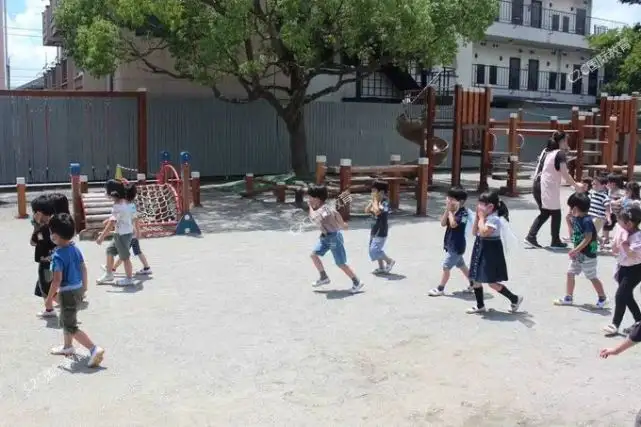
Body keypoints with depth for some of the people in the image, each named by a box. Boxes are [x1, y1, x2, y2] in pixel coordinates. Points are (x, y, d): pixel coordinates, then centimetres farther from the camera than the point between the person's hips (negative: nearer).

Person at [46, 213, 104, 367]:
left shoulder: (58, 256, -24)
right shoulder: (75, 249, 0)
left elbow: (57, 279, -25)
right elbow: (83, 268, 10)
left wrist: (50, 297, -14)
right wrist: (84, 285, 23)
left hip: (67, 292, -9)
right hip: (78, 288, 9)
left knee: (71, 327, -1)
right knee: (65, 320, 27)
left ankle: (94, 349, -11)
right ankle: (68, 346, 43)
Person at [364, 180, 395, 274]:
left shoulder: (385, 202, -18)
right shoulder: (377, 202, 9)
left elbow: (377, 211, -34)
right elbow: (367, 210, 6)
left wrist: (375, 200, -23)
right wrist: (372, 201, -2)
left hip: (381, 231, -9)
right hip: (375, 230, 9)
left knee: (374, 250, -10)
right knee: (376, 250, 14)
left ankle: (390, 261, 6)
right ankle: (381, 267, 25)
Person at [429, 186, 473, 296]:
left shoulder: (463, 213, -18)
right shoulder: (452, 211, 6)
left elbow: (453, 224, -30)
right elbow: (443, 223, -1)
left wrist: (451, 210, -21)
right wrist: (447, 210, -9)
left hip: (456, 246, -9)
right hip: (451, 244, 9)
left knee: (446, 266, -4)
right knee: (461, 265, 19)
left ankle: (440, 289, 6)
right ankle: (473, 285, 32)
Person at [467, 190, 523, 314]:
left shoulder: (494, 219, -20)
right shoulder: (485, 217, 7)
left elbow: (483, 232, -30)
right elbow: (474, 232, 6)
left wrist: (481, 217, -21)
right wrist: (477, 216, -1)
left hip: (491, 251, -9)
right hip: (481, 249, 9)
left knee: (492, 282, -3)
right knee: (476, 279, 12)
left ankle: (515, 299, 15)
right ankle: (480, 306, 25)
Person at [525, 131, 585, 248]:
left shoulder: (546, 151, 15)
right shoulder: (560, 154, -9)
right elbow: (565, 174, -12)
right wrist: (576, 185, -1)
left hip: (538, 185, 8)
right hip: (549, 188, -8)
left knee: (544, 213, 18)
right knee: (556, 214, 7)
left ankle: (530, 237, 9)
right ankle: (555, 241, 15)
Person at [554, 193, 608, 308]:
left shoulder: (587, 221, -22)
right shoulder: (576, 219, 4)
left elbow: (588, 238, -25)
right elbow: (573, 234, 14)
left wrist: (575, 250, -26)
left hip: (588, 255, -9)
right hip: (578, 254, 9)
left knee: (592, 277, 4)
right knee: (570, 273, 9)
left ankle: (603, 298, 22)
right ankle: (568, 298, 17)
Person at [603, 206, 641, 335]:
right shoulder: (622, 233, 1)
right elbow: (615, 251, 7)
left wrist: (625, 244, -32)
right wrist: (617, 239, -8)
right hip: (623, 267, 9)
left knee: (620, 295, -11)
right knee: (627, 296, 16)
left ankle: (615, 324, -3)